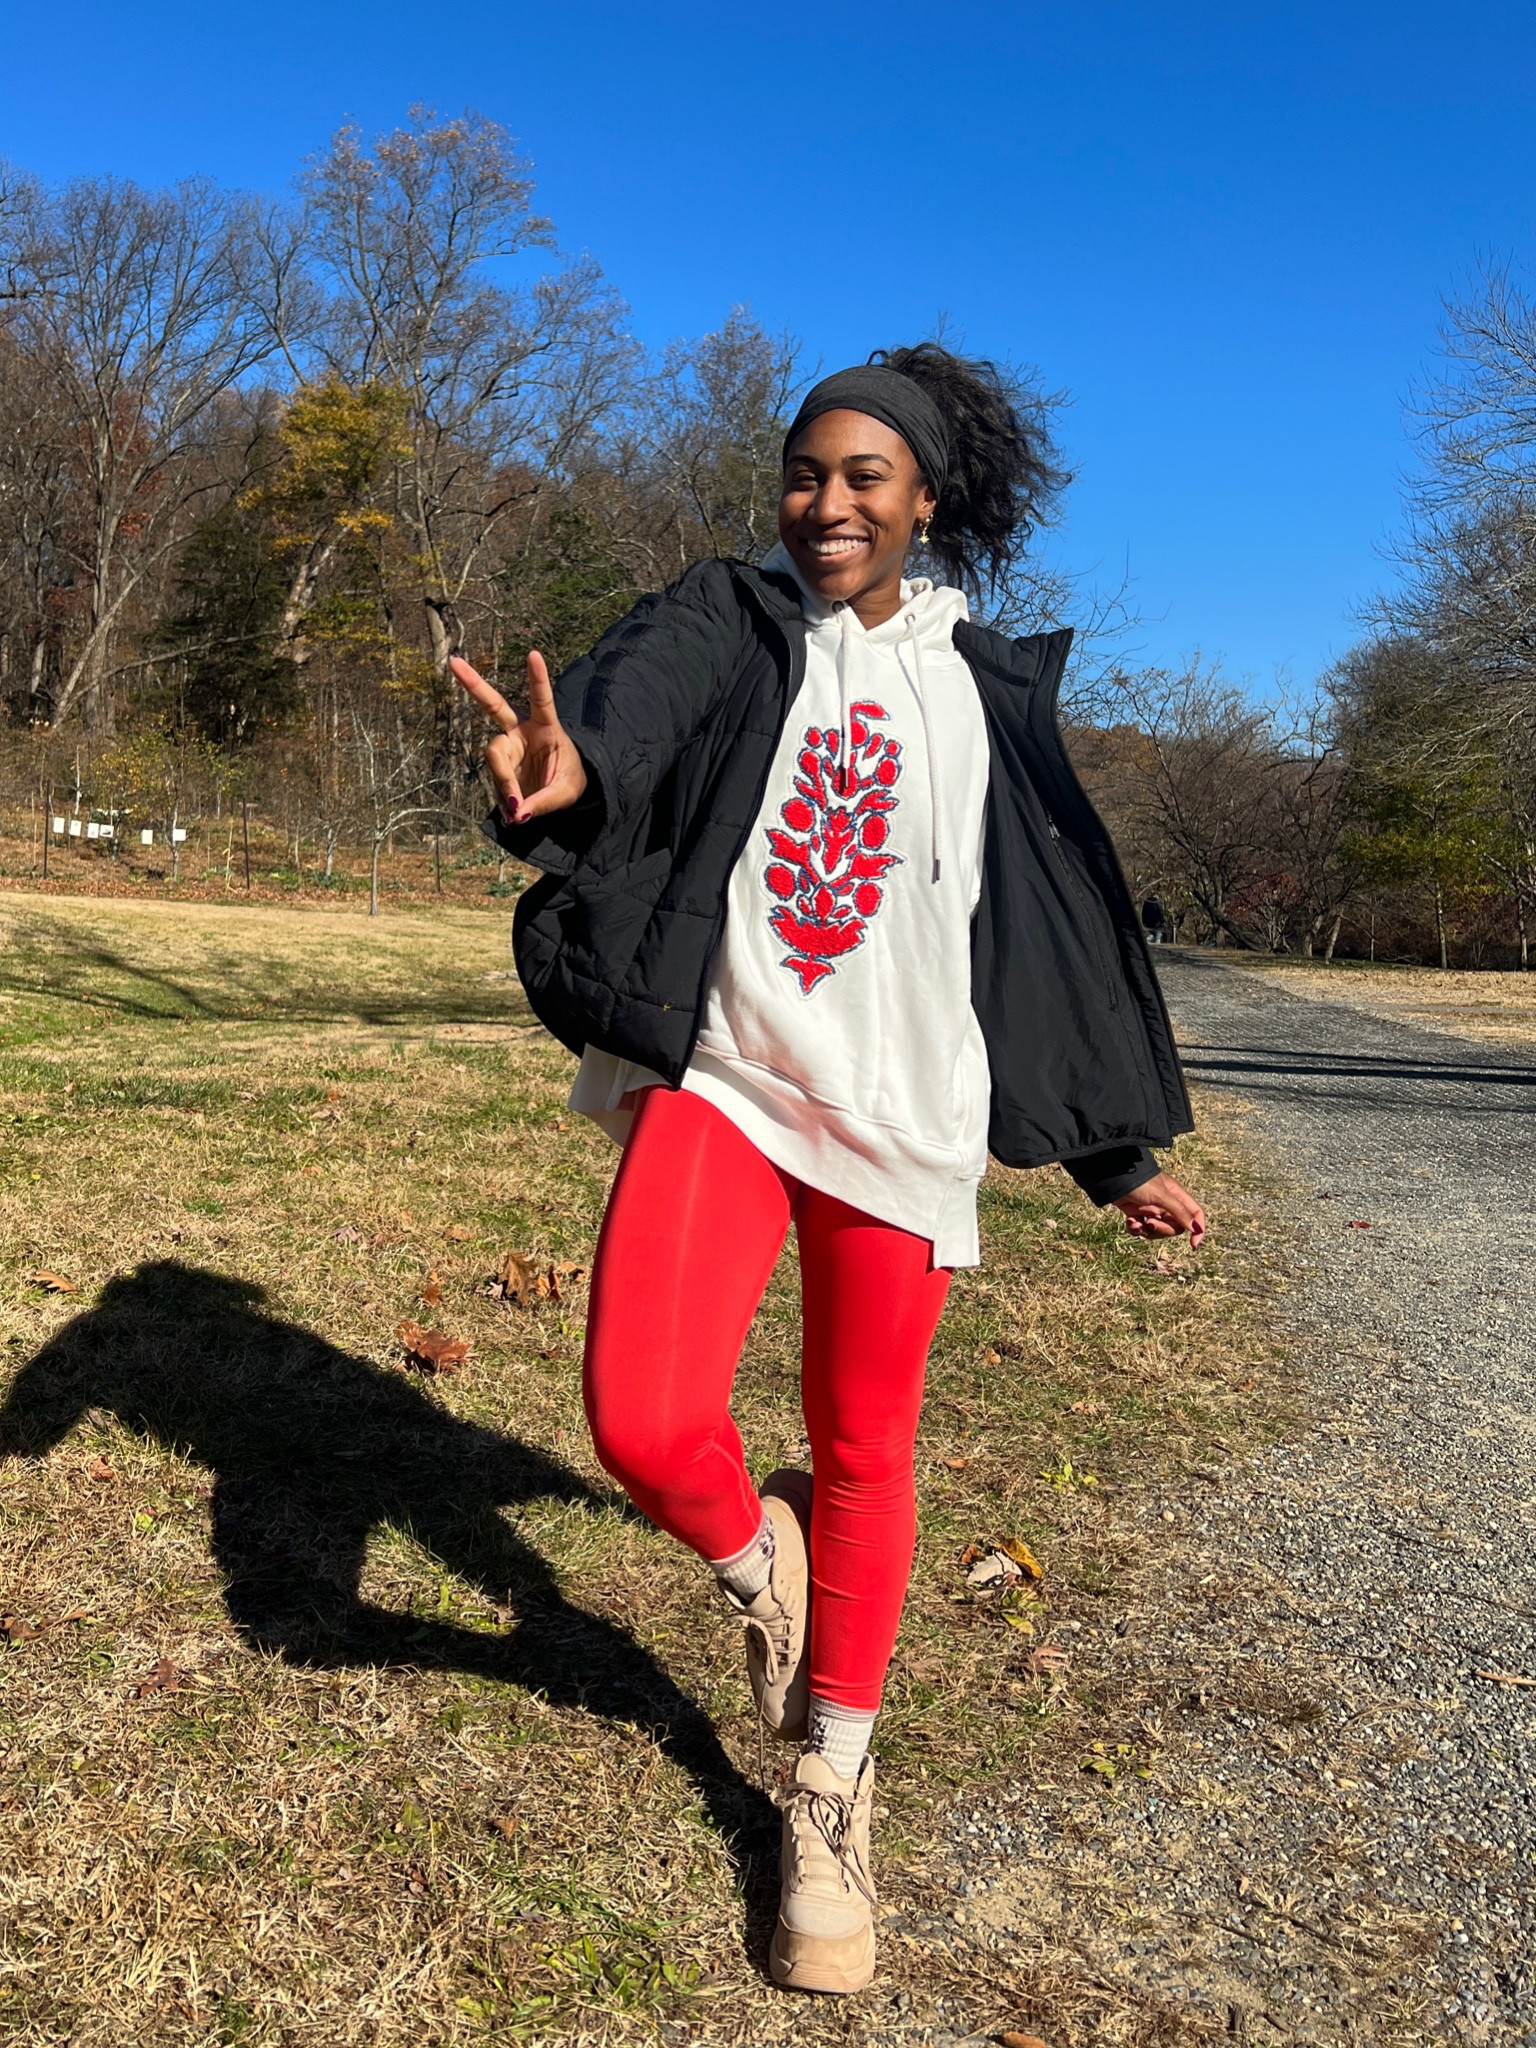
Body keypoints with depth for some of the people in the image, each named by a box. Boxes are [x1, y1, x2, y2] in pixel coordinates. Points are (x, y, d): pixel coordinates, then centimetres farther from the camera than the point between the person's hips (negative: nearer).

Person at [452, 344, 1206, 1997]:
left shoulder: (982, 689, 9)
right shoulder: (724, 622, 4)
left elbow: (1063, 920, 13)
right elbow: (639, 695, -19)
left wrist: (1119, 1149, 15)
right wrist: (573, 770, -45)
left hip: (900, 1109, 2)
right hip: (718, 1072, -1)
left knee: (864, 1455, 9)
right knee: (644, 1427, -19)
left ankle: (830, 1792, 32)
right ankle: (753, 1561, 18)